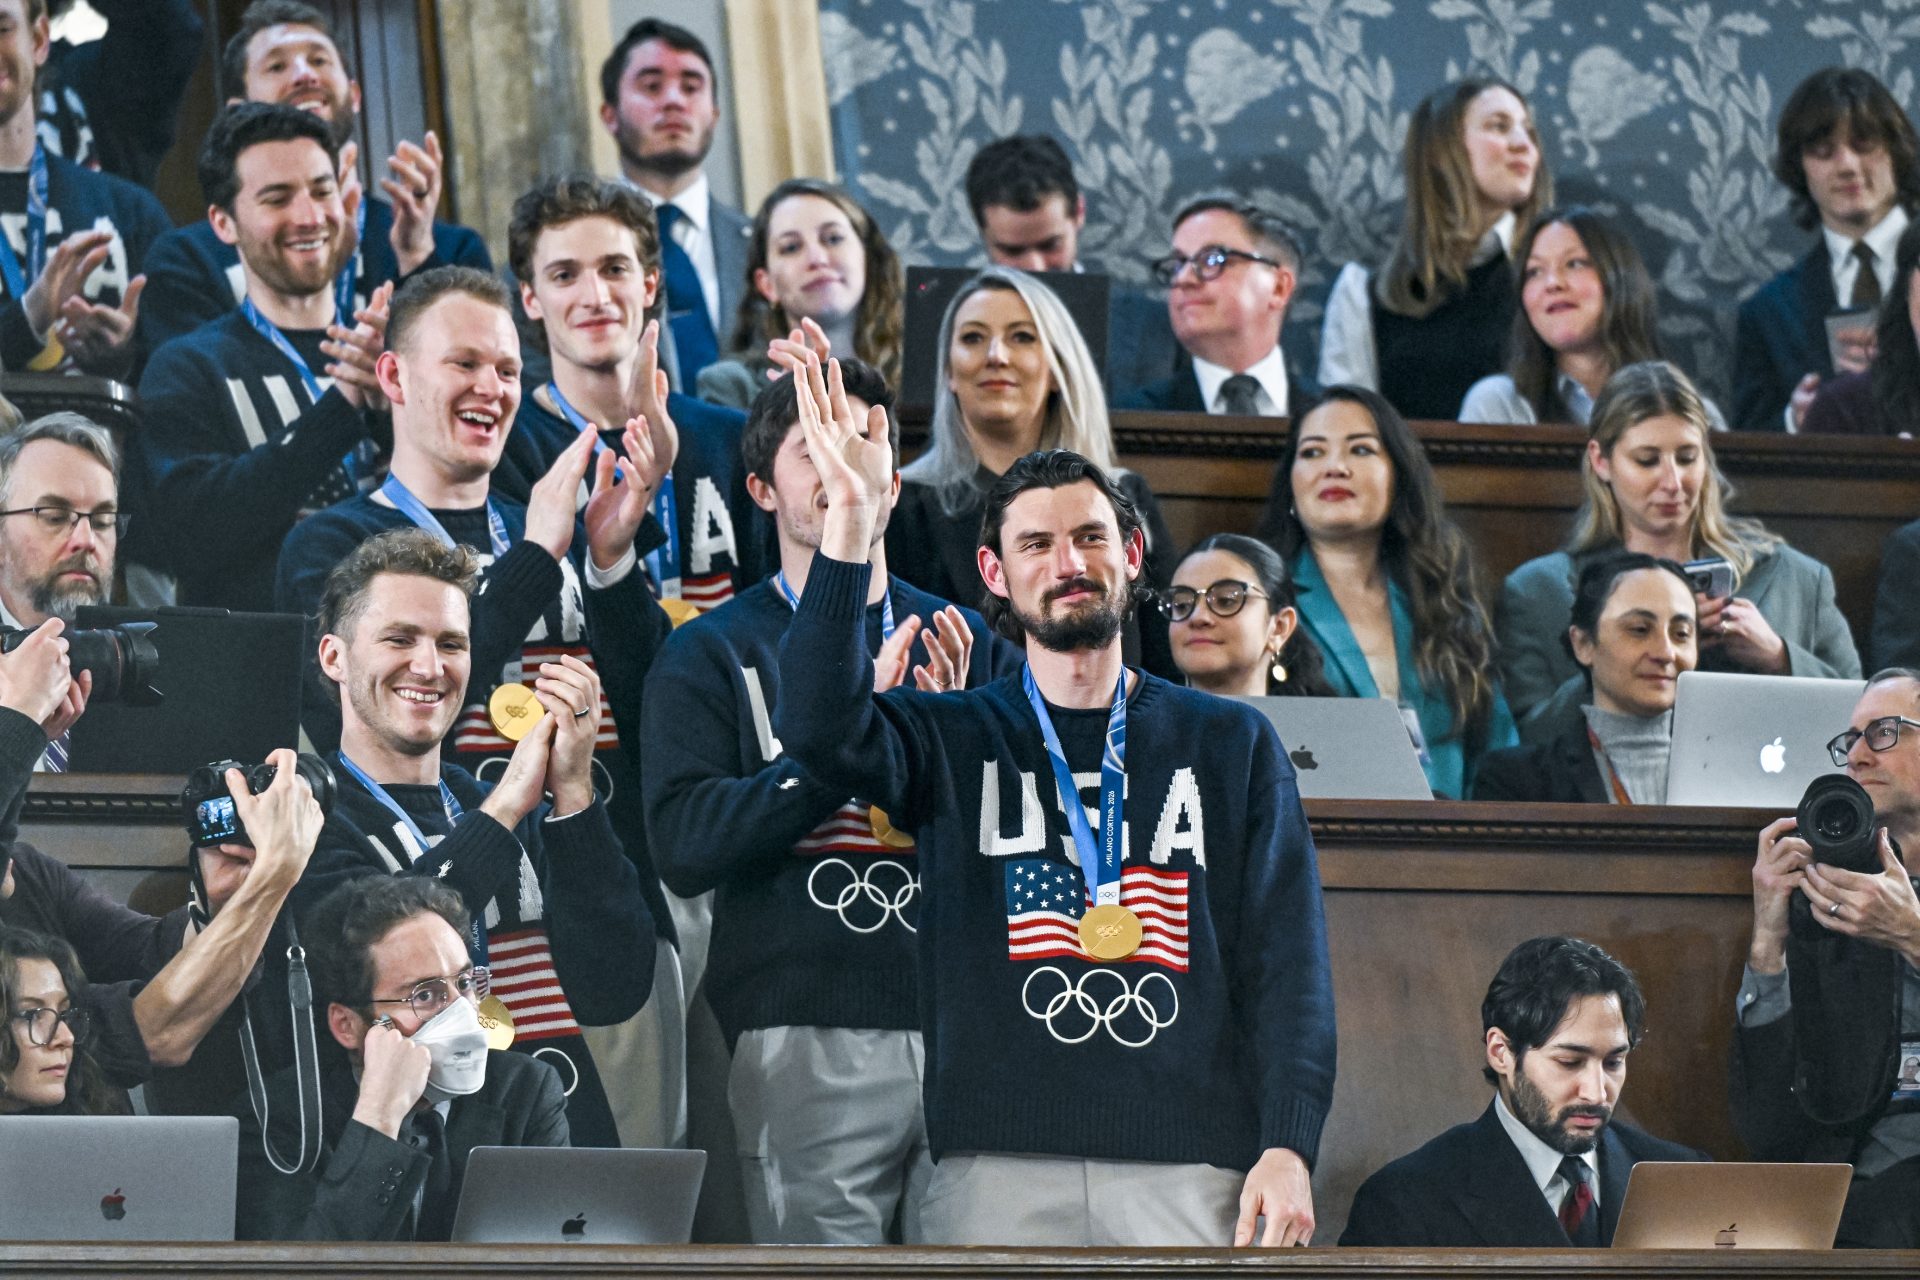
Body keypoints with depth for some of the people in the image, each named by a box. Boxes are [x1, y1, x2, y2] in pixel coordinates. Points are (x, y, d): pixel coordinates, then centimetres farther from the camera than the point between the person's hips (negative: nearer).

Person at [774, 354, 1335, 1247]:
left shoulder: (1231, 745, 14)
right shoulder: (955, 740, 13)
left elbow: (1285, 954, 7)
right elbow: (819, 727, -9)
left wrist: (1288, 1146, -6)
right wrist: (851, 520, -16)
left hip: (1192, 1170, 0)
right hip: (997, 1164, 0)